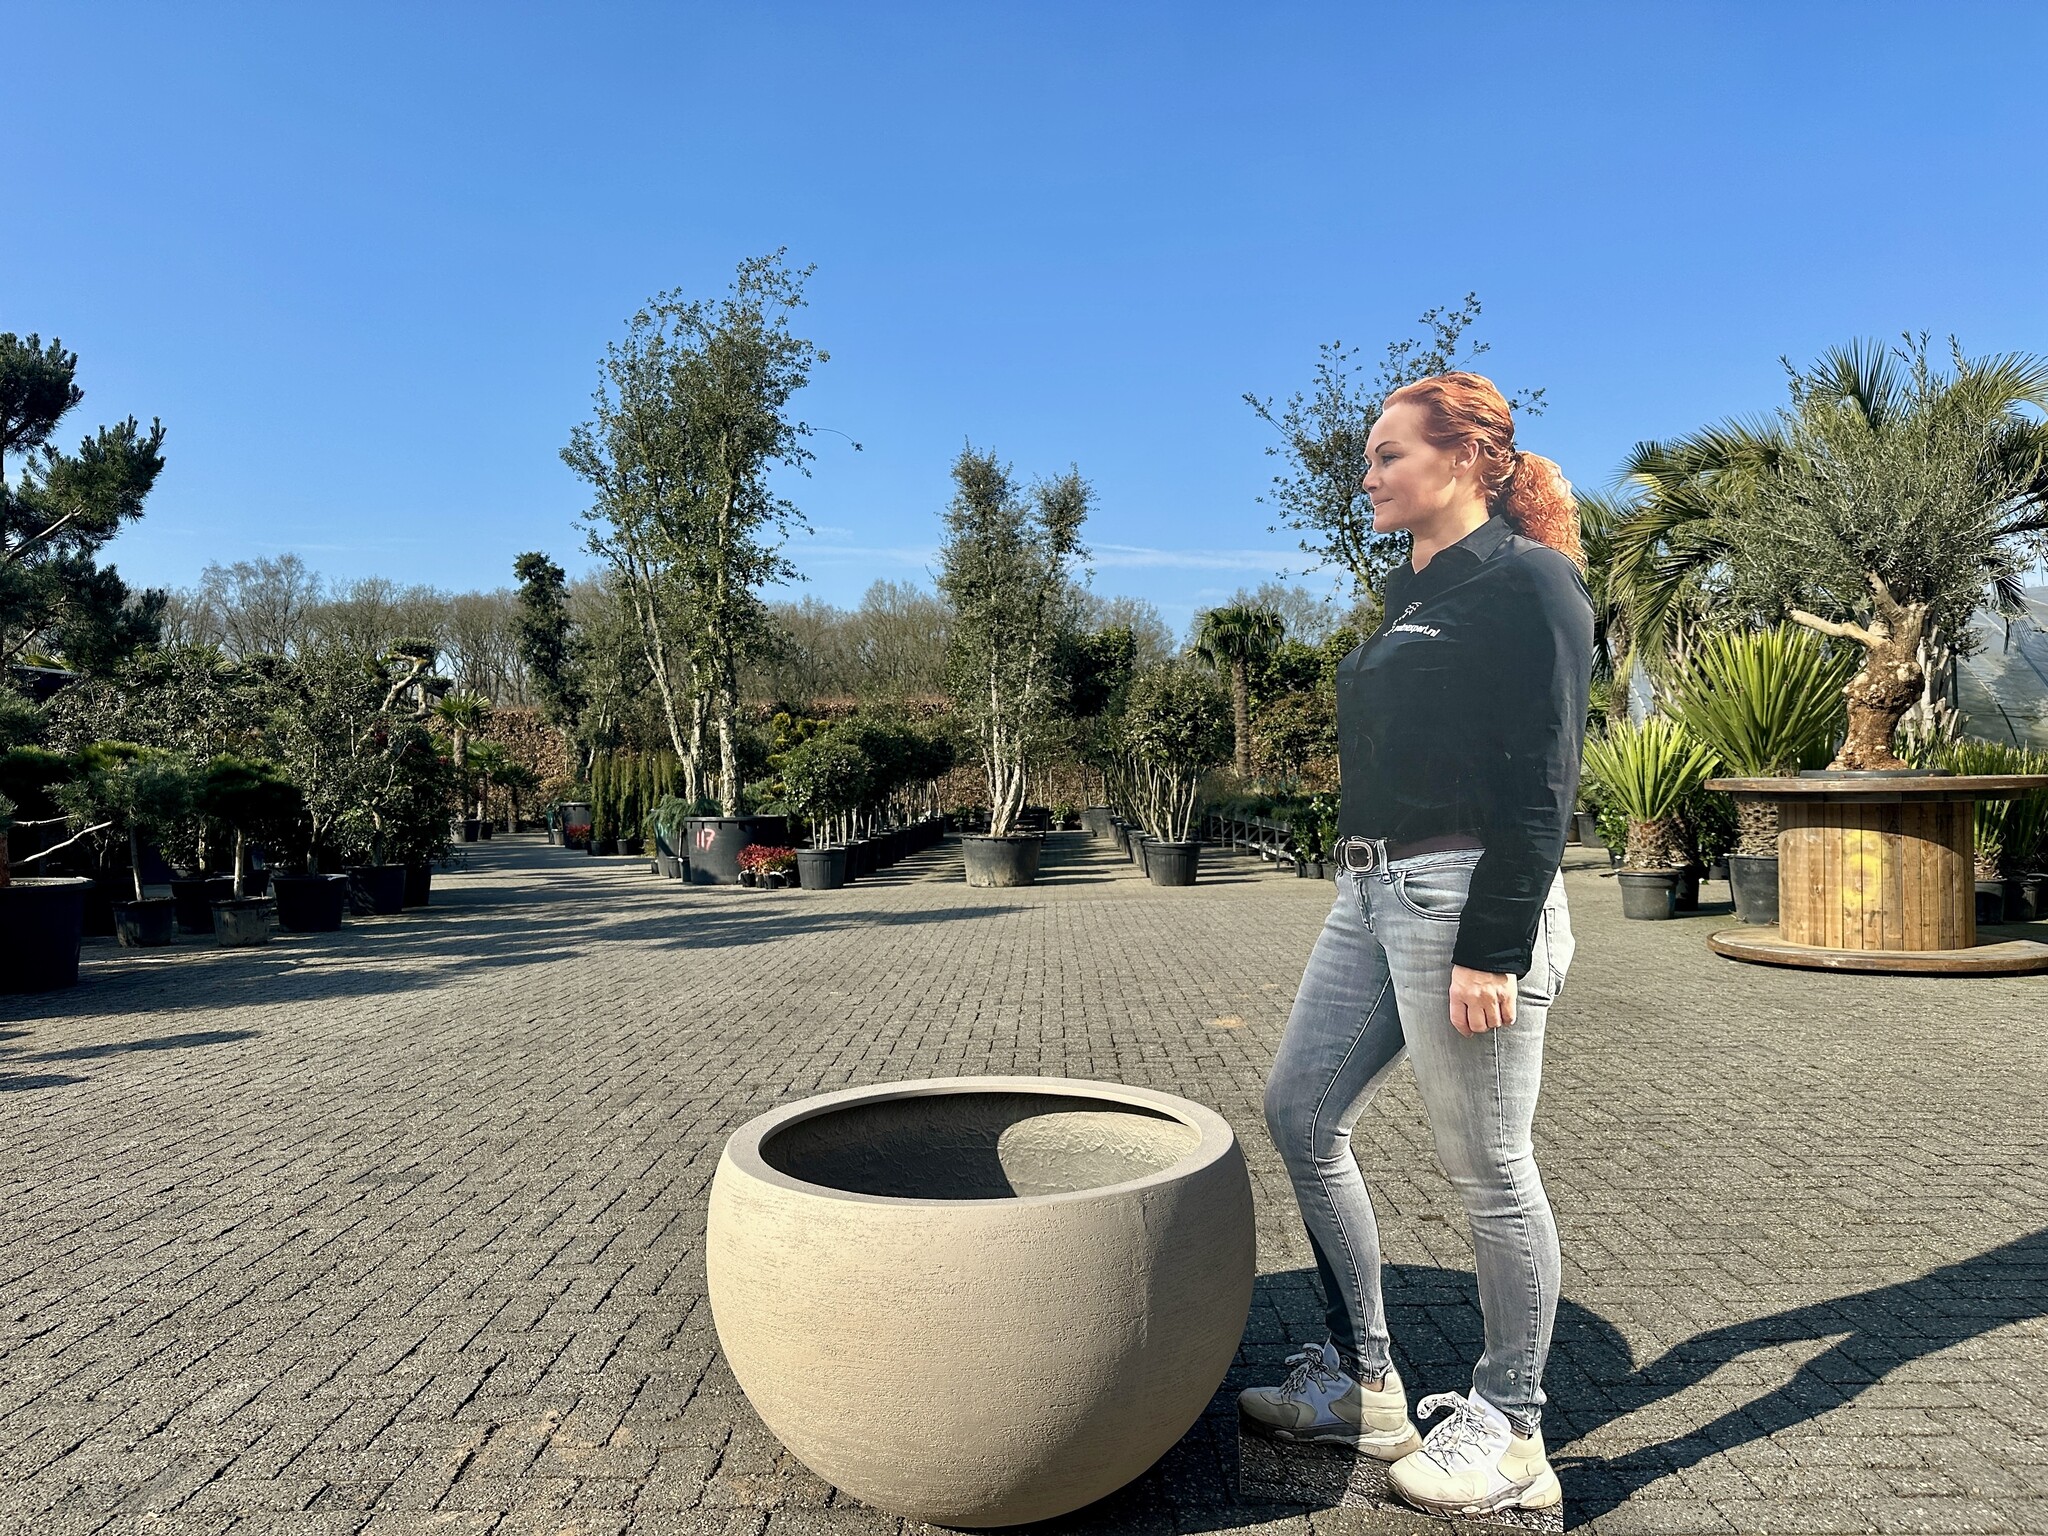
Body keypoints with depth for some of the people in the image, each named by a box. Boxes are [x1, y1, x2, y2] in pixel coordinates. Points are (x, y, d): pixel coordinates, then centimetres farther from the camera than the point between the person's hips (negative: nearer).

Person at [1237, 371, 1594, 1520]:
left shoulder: (1528, 583, -8)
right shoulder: (1418, 590, 19)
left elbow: (1540, 783, -15)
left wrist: (1490, 949, -20)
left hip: (1471, 897, -10)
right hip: (1375, 889, 10)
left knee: (1488, 1167, 2)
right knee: (1301, 1112, 11)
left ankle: (1510, 1432, 21)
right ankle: (1361, 1384, 25)